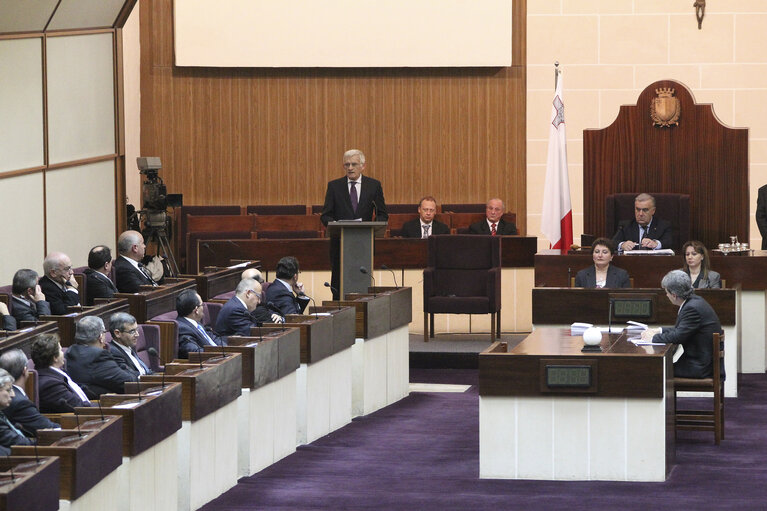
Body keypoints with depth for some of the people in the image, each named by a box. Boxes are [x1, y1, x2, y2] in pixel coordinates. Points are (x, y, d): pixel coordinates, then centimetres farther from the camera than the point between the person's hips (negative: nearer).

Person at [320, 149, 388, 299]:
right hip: (340, 242, 0)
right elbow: (325, 215, 5)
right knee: (338, 284, -1)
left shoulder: (374, 185, 7)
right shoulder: (334, 186, 7)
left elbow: (382, 214, 9)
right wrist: (334, 224, -17)